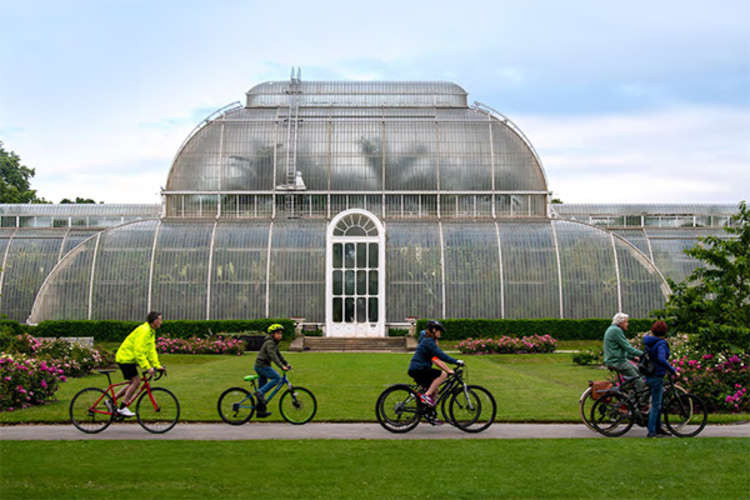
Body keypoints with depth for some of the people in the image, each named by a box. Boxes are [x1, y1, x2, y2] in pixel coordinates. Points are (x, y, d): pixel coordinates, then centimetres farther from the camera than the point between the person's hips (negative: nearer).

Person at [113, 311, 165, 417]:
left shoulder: (151, 332, 11)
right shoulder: (144, 331, -22)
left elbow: (152, 351, 14)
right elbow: (138, 351, -27)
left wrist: (157, 365, 5)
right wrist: (147, 367, -28)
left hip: (130, 359, 10)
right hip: (125, 358, -10)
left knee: (133, 383, 11)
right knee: (136, 381, -12)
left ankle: (111, 401, 18)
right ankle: (122, 408, -6)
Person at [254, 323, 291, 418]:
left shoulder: (274, 343, 17)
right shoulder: (269, 343, -15)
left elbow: (279, 355, 21)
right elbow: (273, 356, -27)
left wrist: (286, 364, 10)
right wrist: (282, 366, -34)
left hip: (262, 366, 10)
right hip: (261, 365, -10)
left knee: (263, 387, 11)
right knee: (277, 378, -20)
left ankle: (261, 411, 15)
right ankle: (260, 392, -20)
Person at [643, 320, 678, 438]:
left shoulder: (648, 342, 8)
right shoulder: (661, 343, -19)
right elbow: (662, 360, -33)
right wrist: (673, 371, -27)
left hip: (649, 375, 9)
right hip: (657, 377, -9)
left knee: (658, 403, 19)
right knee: (656, 404, -1)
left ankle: (658, 428, 28)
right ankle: (652, 432, 4)